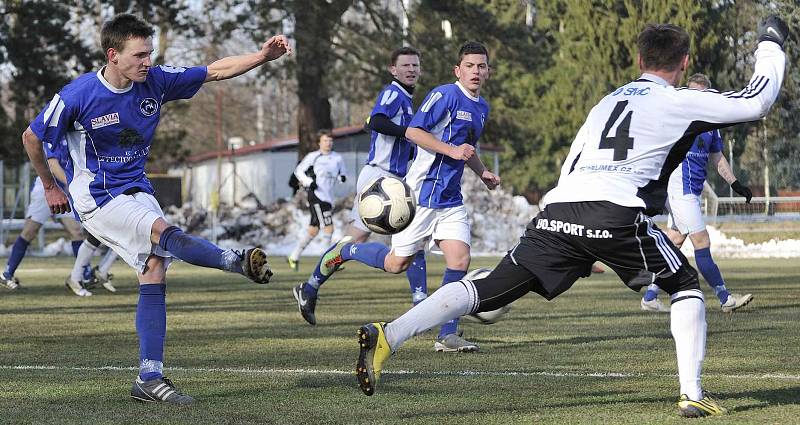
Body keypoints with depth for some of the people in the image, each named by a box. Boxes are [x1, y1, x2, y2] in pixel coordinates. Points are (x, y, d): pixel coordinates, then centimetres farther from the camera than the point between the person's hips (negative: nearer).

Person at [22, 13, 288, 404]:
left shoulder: (155, 81, -6)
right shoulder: (78, 96, -18)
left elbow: (215, 71, -1)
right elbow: (31, 138, -4)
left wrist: (263, 56, -15)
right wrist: (50, 188, 8)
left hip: (137, 190, 5)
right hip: (98, 196, -5)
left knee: (155, 272, -5)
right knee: (165, 234, -28)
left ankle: (149, 379, -2)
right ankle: (239, 263, -14)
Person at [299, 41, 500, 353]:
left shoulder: (481, 108, 15)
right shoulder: (445, 95, -12)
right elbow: (413, 131, -18)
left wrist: (482, 171, 19)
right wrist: (451, 150, -24)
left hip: (451, 199, 7)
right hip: (421, 192, -7)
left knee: (460, 259, -8)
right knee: (396, 263, -2)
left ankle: (447, 335, -4)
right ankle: (343, 252, 24)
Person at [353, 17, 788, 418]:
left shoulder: (608, 101, 31)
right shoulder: (681, 102, 13)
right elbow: (756, 102, 14)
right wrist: (770, 45, 30)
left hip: (557, 213, 5)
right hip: (617, 213, -5)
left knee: (489, 290, 1)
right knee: (685, 287, 17)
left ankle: (388, 335, -15)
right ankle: (692, 393, 4)